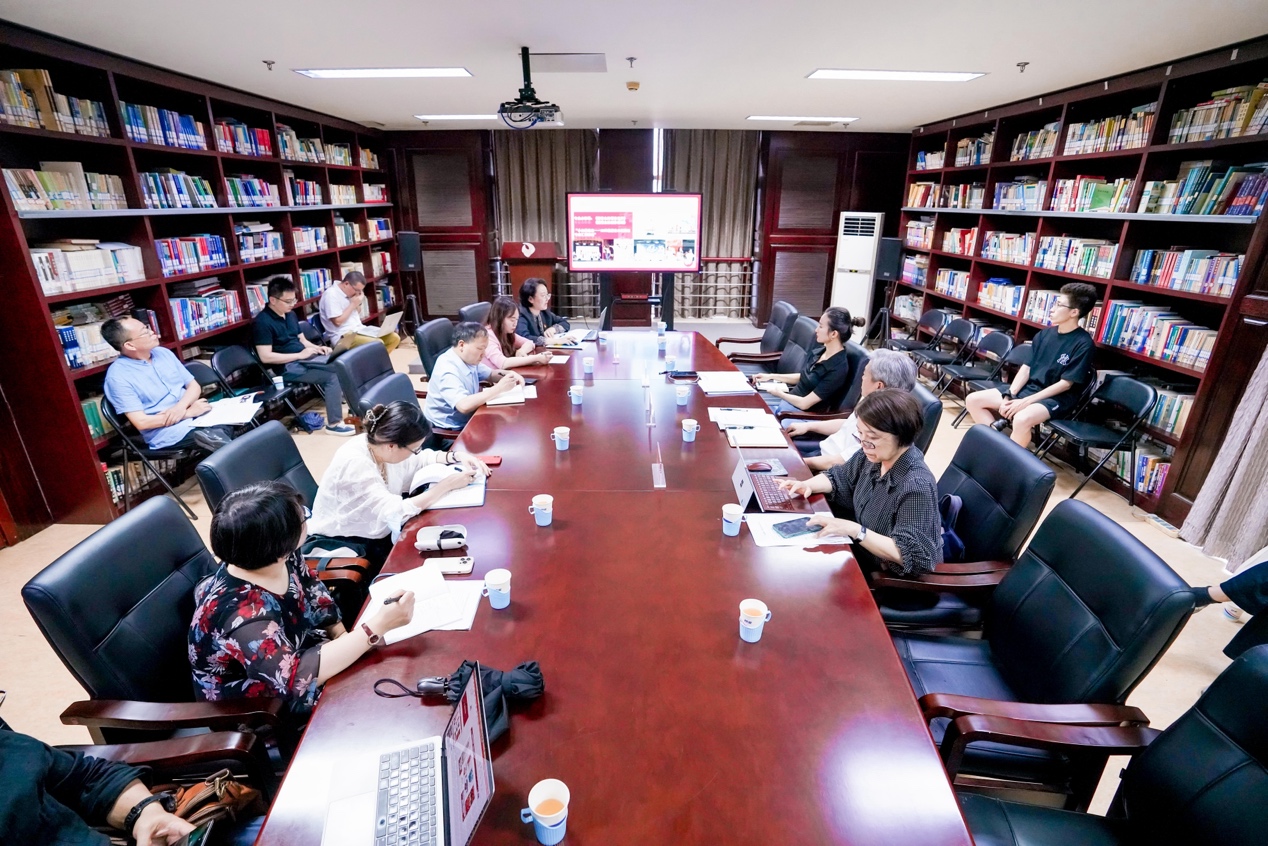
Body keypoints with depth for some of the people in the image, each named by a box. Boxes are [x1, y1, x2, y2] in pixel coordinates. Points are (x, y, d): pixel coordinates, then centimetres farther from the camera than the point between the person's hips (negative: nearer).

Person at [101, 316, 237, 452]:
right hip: (168, 431, -6)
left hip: (197, 414, 7)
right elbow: (141, 422, -12)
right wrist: (188, 413, -16)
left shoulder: (163, 352, 11)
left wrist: (181, 407, -9)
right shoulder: (117, 376, -7)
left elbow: (194, 386, 12)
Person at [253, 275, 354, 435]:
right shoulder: (263, 322, -14)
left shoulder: (290, 314, 12)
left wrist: (318, 348, -1)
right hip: (287, 367, -8)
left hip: (305, 358, 8)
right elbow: (265, 357, -19)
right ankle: (334, 424, -18)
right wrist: (299, 355, -19)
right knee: (332, 378, -24)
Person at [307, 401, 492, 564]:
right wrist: (447, 484, -31)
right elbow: (396, 513, -35)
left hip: (374, 530, 7)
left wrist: (457, 457, -8)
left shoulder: (379, 444, -10)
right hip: (343, 543, -7)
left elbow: (420, 459, 9)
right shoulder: (354, 464, -31)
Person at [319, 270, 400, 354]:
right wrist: (353, 304, -14)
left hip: (359, 330, 9)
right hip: (343, 337, -9)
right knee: (377, 344, -31)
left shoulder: (350, 292, 10)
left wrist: (358, 304, -1)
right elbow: (338, 321, -20)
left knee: (394, 338, -3)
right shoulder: (331, 295, -14)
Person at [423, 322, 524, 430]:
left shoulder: (469, 359, 1)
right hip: (447, 429, -8)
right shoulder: (447, 369, -25)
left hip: (467, 420, 8)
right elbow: (464, 406, -38)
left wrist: (510, 374, -5)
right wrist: (499, 388, -32)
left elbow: (491, 373, 17)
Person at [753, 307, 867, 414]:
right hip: (790, 400, 8)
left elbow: (804, 403, -21)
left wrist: (779, 393, -6)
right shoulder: (819, 352, 2)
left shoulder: (838, 369, -23)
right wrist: (771, 376, 12)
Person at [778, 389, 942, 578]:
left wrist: (854, 530, -38)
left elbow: (909, 554, -32)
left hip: (893, 578, -7)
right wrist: (807, 485, -10)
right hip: (861, 552, 7)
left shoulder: (917, 487, -31)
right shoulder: (872, 456, -7)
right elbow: (839, 478, 10)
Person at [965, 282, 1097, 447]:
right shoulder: (1045, 334, 8)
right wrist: (1009, 396, -8)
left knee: (1022, 419, -39)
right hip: (1028, 388, 7)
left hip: (1056, 398, -7)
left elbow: (1066, 383, -14)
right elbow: (1026, 367, 7)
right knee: (973, 400, -7)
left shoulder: (1083, 343, -11)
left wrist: (1026, 402, -19)